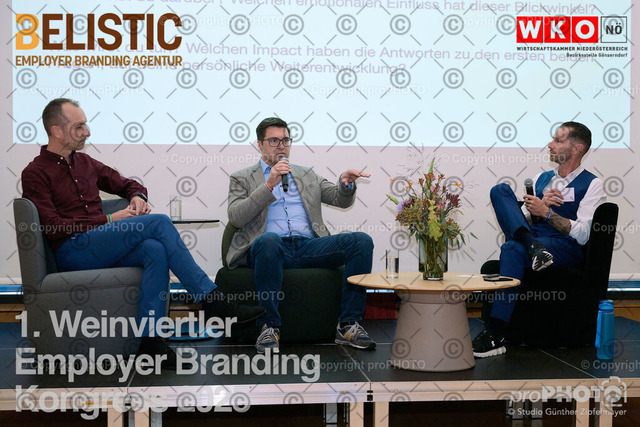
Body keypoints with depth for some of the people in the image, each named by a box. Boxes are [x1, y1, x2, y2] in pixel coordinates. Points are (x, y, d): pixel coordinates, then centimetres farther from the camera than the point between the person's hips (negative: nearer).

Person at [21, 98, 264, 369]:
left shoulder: (84, 162, 21)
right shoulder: (35, 174, 0)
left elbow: (126, 184, 30)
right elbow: (53, 227, -11)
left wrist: (137, 196, 4)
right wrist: (109, 220, -12)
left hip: (102, 249, 6)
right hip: (72, 252, -6)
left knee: (155, 250, -29)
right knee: (158, 222, -23)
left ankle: (150, 342, -34)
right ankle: (212, 301, -21)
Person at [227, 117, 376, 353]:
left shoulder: (306, 175, 28)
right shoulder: (242, 178, 17)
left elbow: (342, 200, 20)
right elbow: (235, 218, -1)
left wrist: (346, 184, -4)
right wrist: (269, 185, -9)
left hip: (309, 245, 4)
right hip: (271, 247, -3)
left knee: (361, 241, -20)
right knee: (268, 240, -40)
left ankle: (347, 325, -19)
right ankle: (269, 326, -30)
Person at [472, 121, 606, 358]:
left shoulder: (592, 184, 6)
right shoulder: (541, 178, 24)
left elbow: (582, 234, -5)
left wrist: (546, 212, -11)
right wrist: (538, 207, -2)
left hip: (565, 250, -5)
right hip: (531, 237, 5)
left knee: (513, 248, -37)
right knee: (500, 190, -14)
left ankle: (495, 335, -39)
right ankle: (532, 247, -34)